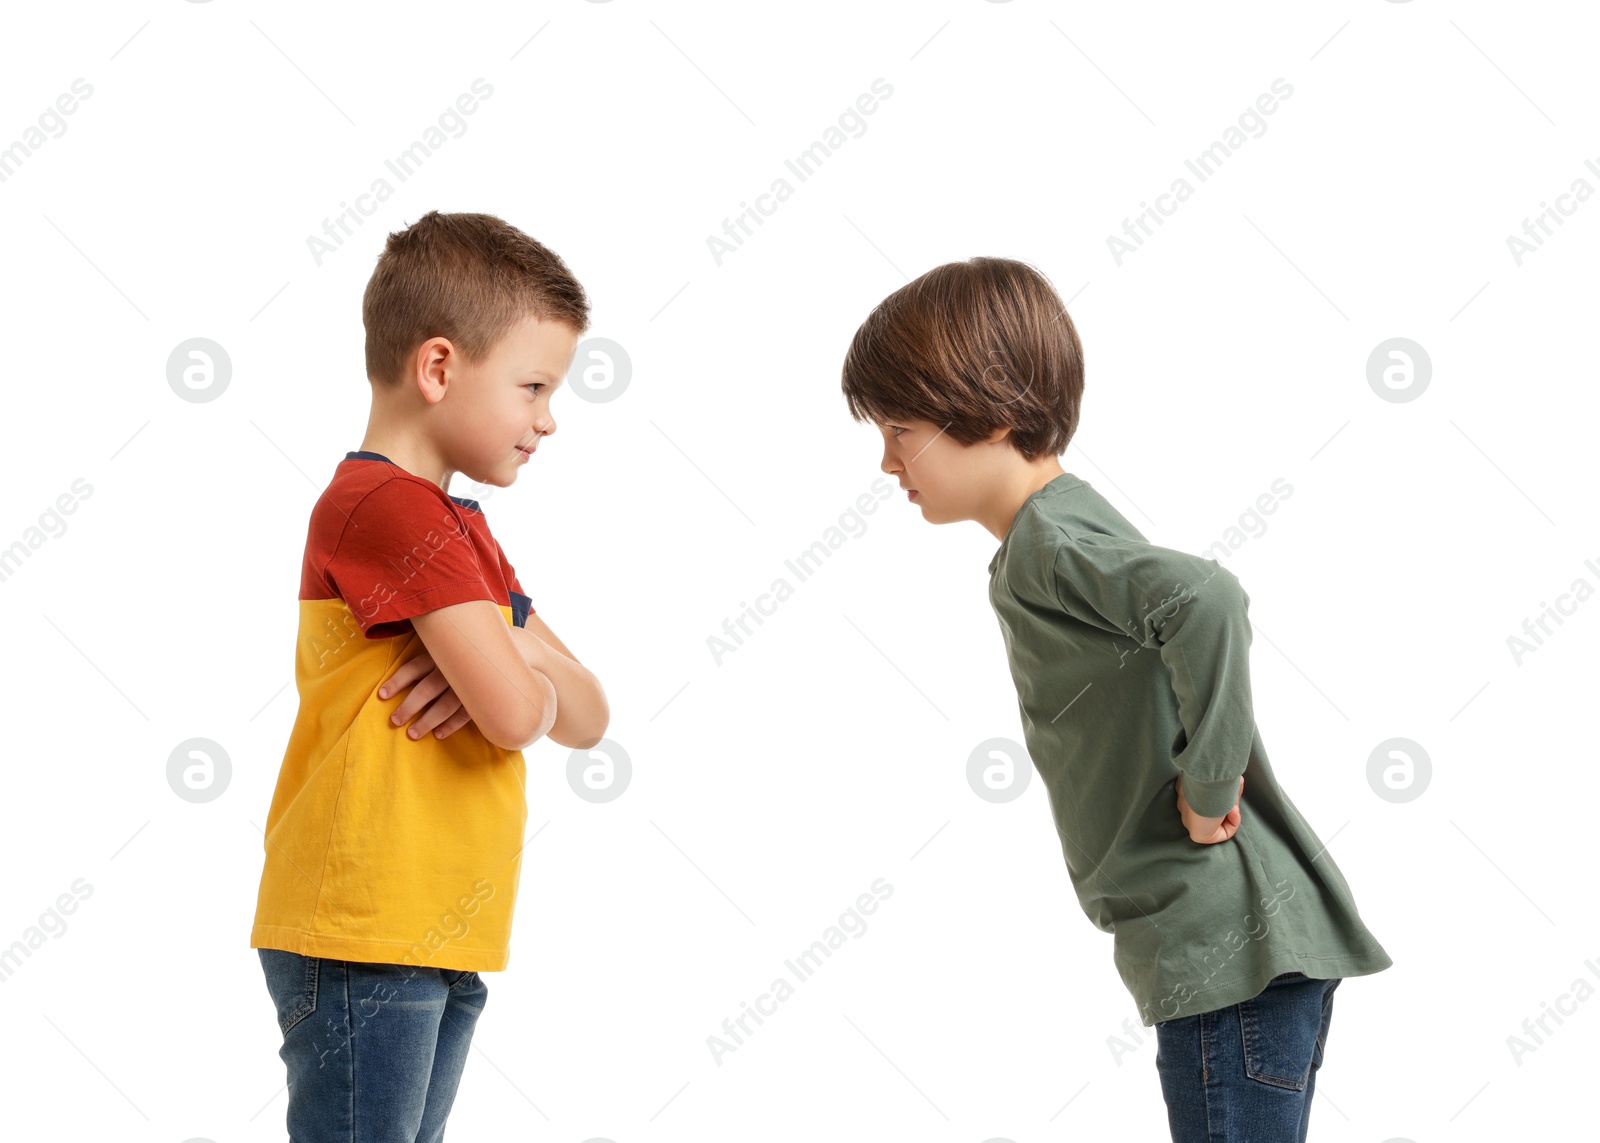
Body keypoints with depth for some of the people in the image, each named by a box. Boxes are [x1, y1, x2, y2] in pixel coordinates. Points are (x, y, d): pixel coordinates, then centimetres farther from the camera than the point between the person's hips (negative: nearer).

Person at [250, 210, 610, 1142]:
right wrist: (521, 672, 1)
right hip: (364, 942, -10)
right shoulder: (388, 506, -16)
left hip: (444, 944, 10)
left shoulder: (463, 530, 17)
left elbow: (587, 718, 12)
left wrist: (508, 658, -9)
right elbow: (517, 712, -23)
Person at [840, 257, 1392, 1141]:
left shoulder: (1047, 542, -16)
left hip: (1228, 944, -10)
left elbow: (1207, 602, -34)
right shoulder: (1066, 528, 16)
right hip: (1224, 939, 10)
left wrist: (1209, 788, -24)